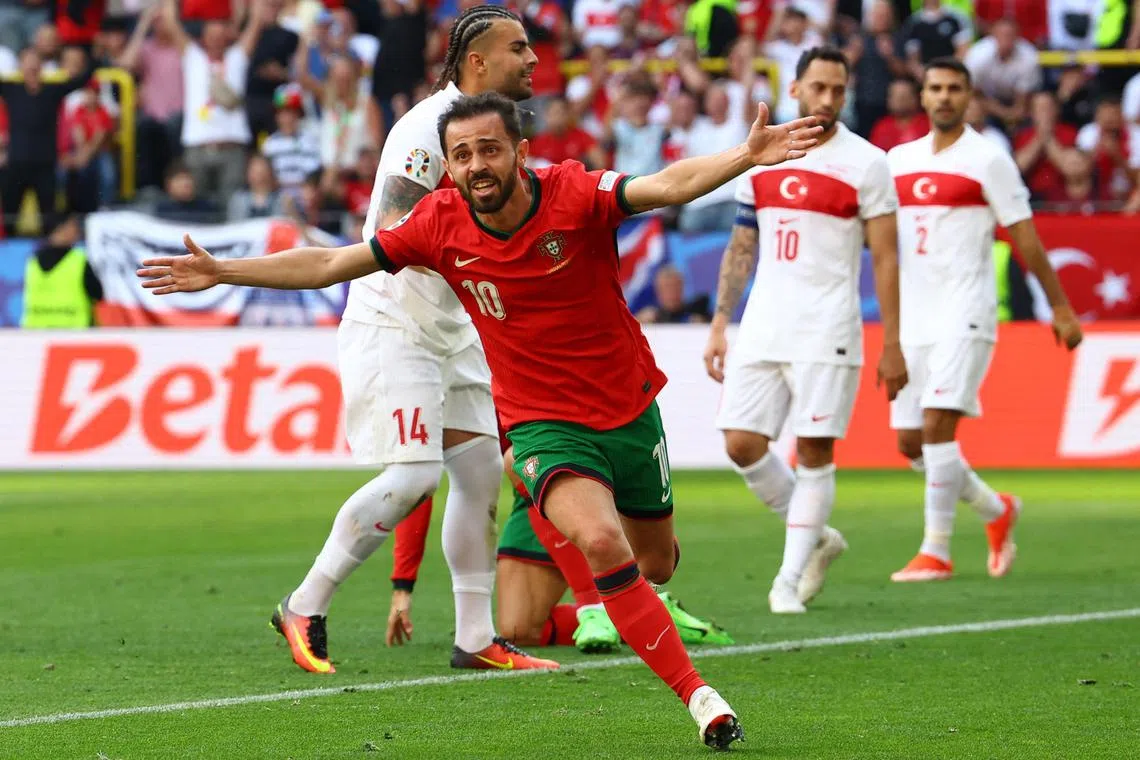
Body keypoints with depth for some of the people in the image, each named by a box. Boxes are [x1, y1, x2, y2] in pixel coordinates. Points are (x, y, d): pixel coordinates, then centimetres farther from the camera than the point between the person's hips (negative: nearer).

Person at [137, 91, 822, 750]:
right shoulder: (442, 225, -11)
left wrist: (747, 158, -52)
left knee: (655, 563, 19)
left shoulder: (577, 195, -19)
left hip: (630, 410, 1)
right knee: (602, 542, -29)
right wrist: (222, 272, -4)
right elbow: (330, 264, -2)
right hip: (545, 424, -1)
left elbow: (669, 186, -35)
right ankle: (697, 694, -21)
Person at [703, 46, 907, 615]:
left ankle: (790, 577, 2)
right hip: (762, 328, 5)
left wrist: (892, 346, -6)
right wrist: (719, 325, 10)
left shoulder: (865, 164, -2)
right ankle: (816, 537, 18)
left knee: (813, 450, -6)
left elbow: (884, 258, -2)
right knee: (742, 443, -2)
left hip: (826, 333, -4)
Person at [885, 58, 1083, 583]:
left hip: (964, 316, -6)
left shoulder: (988, 160, -3)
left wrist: (1061, 307, 0)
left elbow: (1025, 238, -1)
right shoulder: (899, 160, 13)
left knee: (937, 426, -17)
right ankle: (997, 511, 27)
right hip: (912, 318, 6)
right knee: (909, 441, 5)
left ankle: (936, 553, -11)